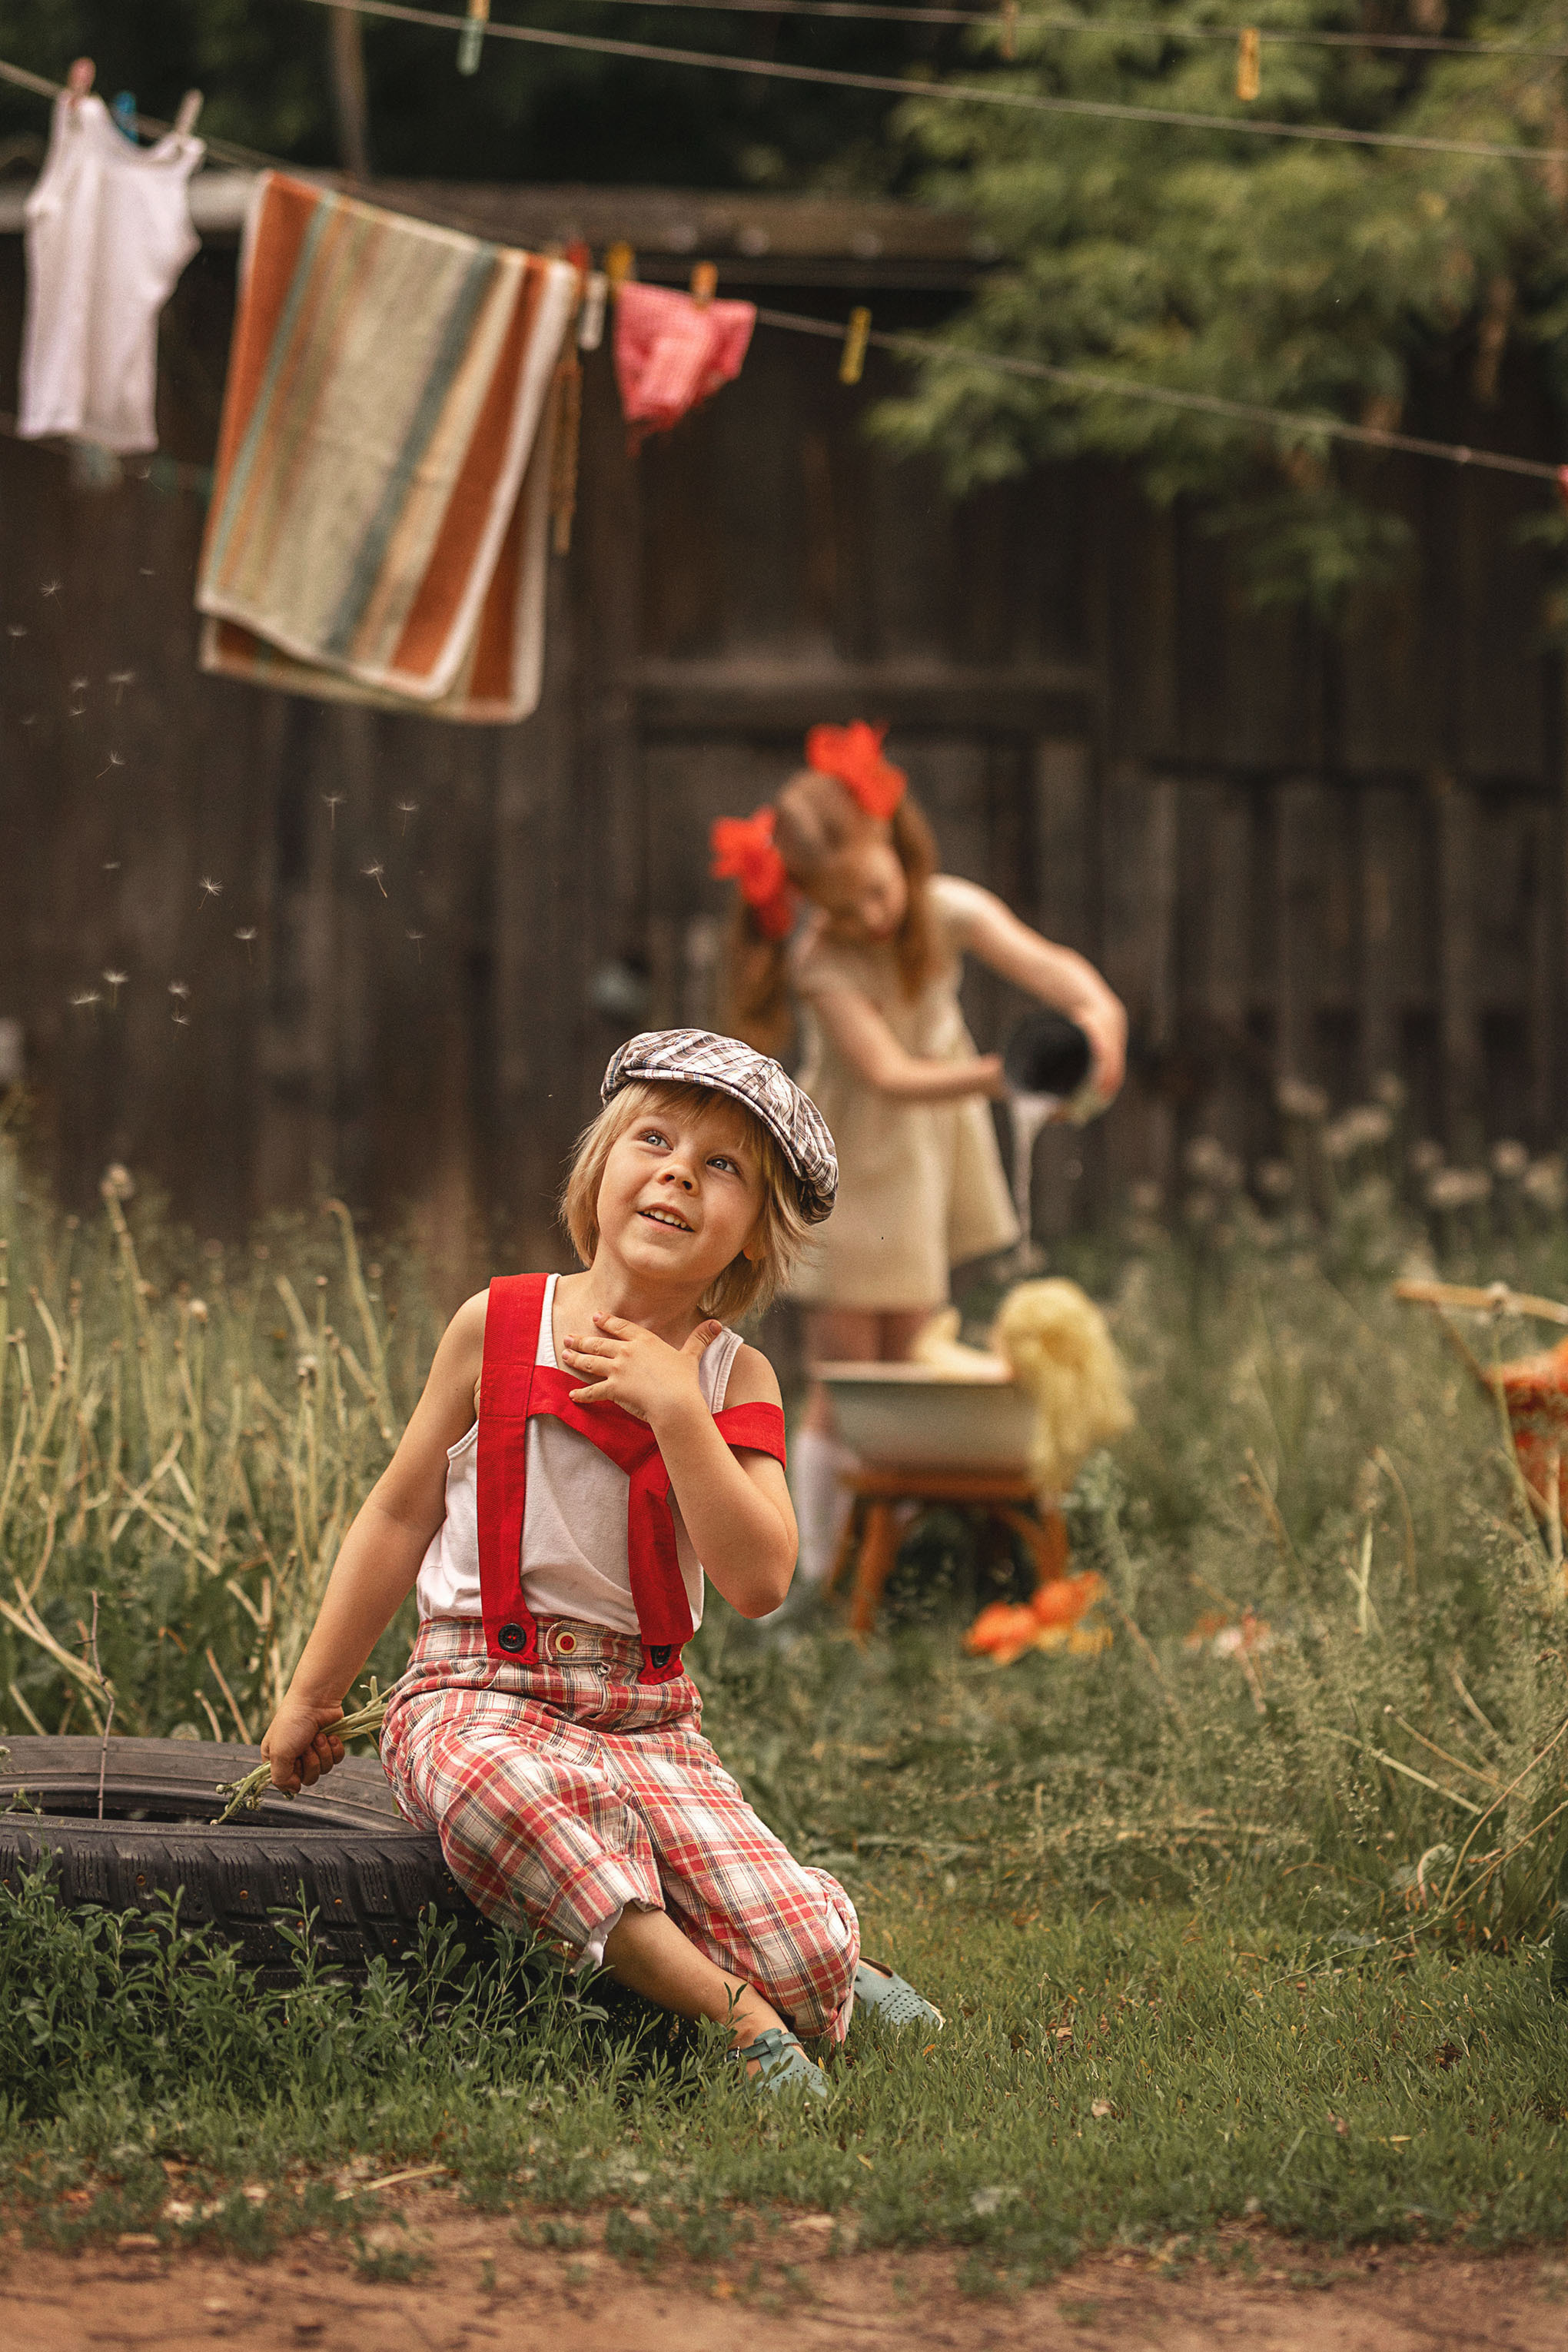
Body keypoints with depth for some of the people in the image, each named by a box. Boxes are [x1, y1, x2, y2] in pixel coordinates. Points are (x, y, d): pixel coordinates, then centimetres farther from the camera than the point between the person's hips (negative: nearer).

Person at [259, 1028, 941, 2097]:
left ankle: (829, 1977, 17)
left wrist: (676, 1408, -18)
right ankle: (729, 2007, -32)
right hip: (481, 1690, -2)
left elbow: (759, 1582, -11)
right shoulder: (498, 1328, 0)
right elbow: (401, 1515, 10)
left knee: (802, 1957, -21)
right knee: (502, 1789, -43)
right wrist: (313, 1697, 13)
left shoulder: (733, 1378, 3)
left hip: (645, 1716, 2)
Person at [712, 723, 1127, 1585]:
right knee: (843, 1395, -4)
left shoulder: (948, 910, -16)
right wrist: (994, 1077, -48)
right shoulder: (820, 963, -25)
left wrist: (1095, 1007, -54)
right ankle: (820, 1574, 3)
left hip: (928, 1158, 4)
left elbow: (1042, 961, -31)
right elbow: (891, 1077, -32)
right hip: (851, 1165, -4)